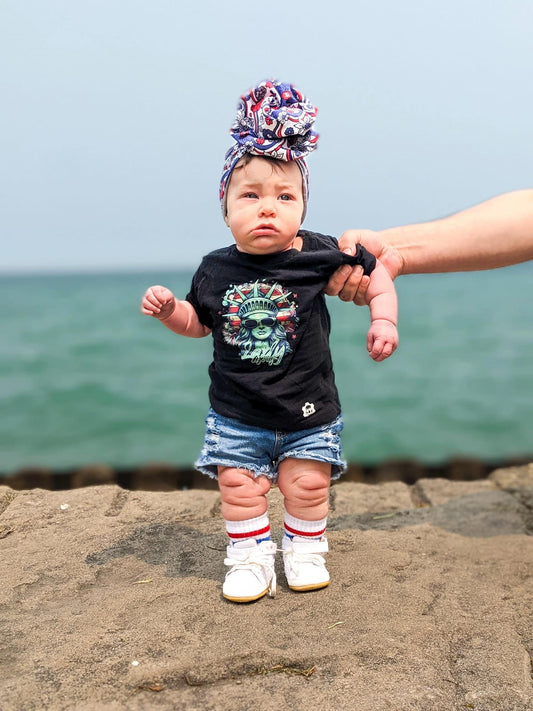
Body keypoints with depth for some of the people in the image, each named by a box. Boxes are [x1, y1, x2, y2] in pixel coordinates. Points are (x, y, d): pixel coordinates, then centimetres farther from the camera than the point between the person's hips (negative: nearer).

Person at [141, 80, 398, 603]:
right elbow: (198, 322, 10)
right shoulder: (215, 270, -5)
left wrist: (384, 319, -8)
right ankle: (249, 558, 26)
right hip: (237, 416, 1)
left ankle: (305, 550, 34)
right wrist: (167, 309, -8)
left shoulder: (320, 255, -11)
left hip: (307, 412, -1)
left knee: (307, 485, 10)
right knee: (239, 486, 5)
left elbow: (375, 274, 3)